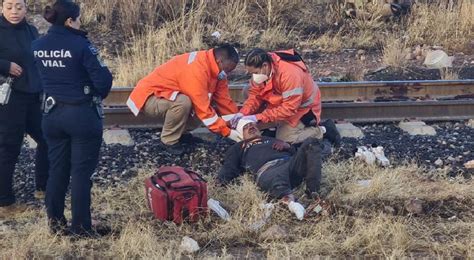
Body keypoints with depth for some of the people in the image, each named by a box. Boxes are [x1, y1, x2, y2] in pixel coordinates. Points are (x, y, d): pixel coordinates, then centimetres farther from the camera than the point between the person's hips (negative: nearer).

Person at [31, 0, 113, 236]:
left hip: (52, 114, 6)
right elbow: (103, 79, -16)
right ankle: (81, 227, 7)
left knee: (57, 169, 15)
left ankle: (55, 223, 20)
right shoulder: (80, 45, -17)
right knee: (81, 172, 2)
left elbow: (45, 74, 9)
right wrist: (98, 95, 4)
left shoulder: (38, 46, 1)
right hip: (82, 114, -6)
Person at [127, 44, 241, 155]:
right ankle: (169, 140, -14)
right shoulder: (196, 70, -32)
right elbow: (203, 109, -31)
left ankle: (177, 132, 11)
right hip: (149, 97, -9)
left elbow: (223, 98, 3)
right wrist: (227, 132, -27)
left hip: (167, 96, 9)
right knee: (183, 102, -37)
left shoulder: (213, 66, -3)